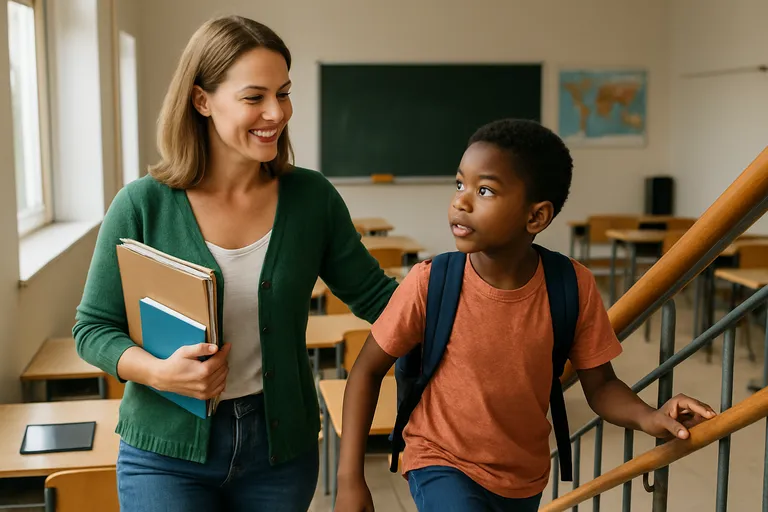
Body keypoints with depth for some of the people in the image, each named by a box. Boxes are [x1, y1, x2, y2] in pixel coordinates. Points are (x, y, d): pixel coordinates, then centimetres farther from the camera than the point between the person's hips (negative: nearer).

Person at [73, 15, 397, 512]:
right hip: (166, 452, -2)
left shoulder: (312, 198, -5)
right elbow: (93, 328, -5)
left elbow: (375, 297, 1)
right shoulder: (142, 206, -11)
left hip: (281, 448, 3)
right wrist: (159, 372, -24)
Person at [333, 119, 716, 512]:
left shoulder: (573, 287, -16)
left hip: (525, 477, 3)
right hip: (443, 465, -3)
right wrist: (349, 479, -12)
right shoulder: (430, 284, -21)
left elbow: (600, 384, -4)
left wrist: (648, 418, -24)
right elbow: (367, 370, -10)